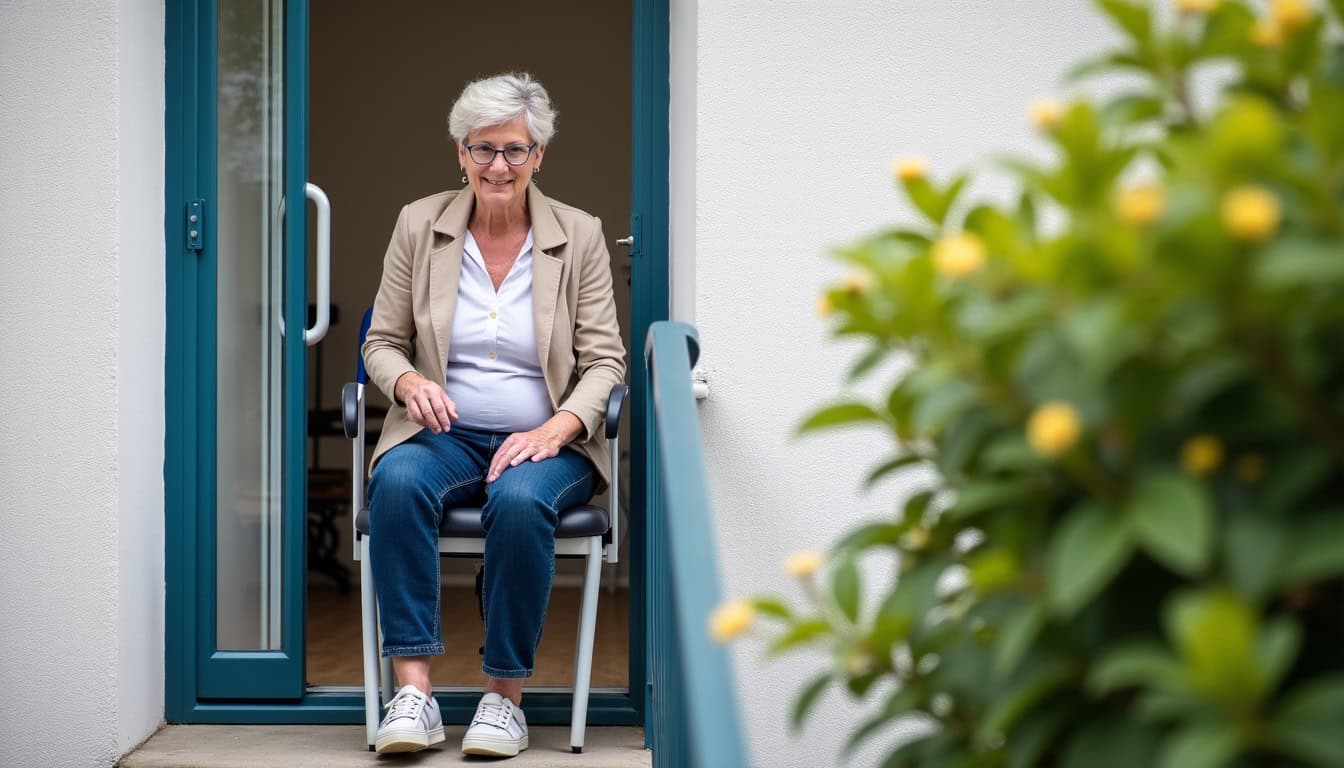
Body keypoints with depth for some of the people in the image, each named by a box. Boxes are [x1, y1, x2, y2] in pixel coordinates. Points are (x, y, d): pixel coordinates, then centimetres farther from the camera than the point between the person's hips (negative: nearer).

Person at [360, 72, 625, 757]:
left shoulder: (579, 235, 3)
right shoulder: (418, 225, 6)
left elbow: (604, 360, 1)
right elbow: (382, 342, 10)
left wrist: (554, 430, -17)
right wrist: (409, 381, -14)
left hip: (545, 443, -1)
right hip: (445, 436, 1)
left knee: (520, 499, -36)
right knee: (398, 481, -33)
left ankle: (505, 696, -21)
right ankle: (412, 691, -31)